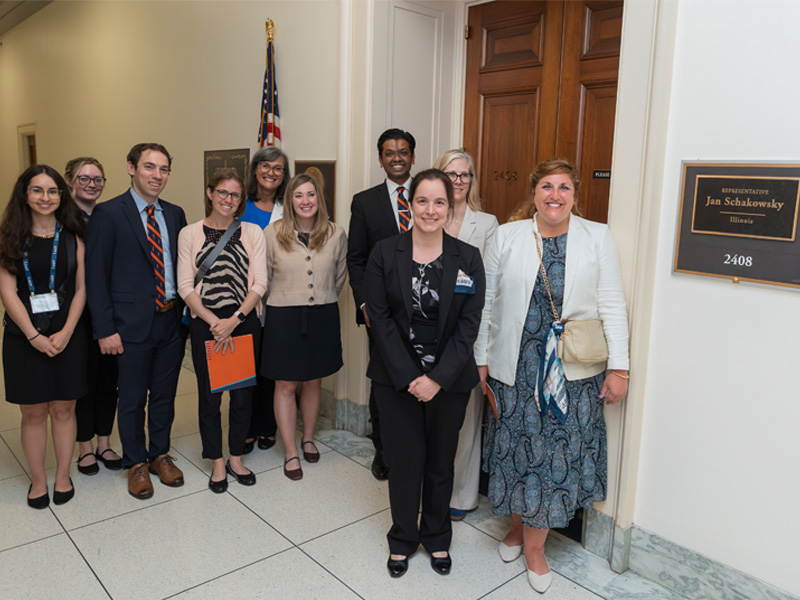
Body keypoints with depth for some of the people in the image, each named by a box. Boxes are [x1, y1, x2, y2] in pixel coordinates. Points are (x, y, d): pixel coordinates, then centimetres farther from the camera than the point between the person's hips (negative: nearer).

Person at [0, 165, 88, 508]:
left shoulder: (72, 237, 4)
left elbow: (81, 289, 1)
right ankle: (38, 481, 22)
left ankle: (63, 476, 24)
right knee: (33, 413, 7)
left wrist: (66, 332, -10)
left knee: (63, 409, 9)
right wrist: (34, 336, -11)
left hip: (68, 336, 1)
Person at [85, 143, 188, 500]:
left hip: (171, 320, 4)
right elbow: (96, 276, -9)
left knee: (165, 396, 16)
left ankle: (160, 455, 35)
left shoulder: (175, 214, 8)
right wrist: (105, 329, -12)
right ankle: (136, 464, 29)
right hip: (132, 324, -4)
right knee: (132, 399, 10)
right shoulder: (108, 213, -7)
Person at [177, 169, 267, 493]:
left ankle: (236, 459, 28)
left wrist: (234, 319, -12)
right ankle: (218, 463, 24)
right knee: (209, 395, 6)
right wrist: (214, 322, -12)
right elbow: (185, 287, -3)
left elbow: (259, 283, -2)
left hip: (245, 322, 1)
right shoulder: (189, 234, 2)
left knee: (243, 393, 8)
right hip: (205, 324, -1)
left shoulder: (252, 232, 4)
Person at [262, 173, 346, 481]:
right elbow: (264, 278, 2)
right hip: (284, 317, -2)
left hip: (323, 317, 2)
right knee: (285, 385, 4)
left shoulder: (336, 234, -2)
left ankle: (308, 438, 37)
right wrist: (288, 300, 7)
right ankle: (291, 453, 19)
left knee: (314, 382, 15)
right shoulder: (272, 233, -7)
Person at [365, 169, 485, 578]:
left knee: (440, 462, 14)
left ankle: (436, 537, 37)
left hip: (448, 381, 1)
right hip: (396, 378, -1)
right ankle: (403, 538, 33)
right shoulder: (384, 253, -4)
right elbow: (379, 317, -7)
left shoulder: (468, 258, -2)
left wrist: (438, 378, -13)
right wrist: (408, 377, -13)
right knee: (404, 460, 9)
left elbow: (469, 323, -5)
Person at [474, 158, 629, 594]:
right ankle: (518, 525, 36)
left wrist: (618, 367, -3)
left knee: (559, 452, 6)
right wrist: (481, 359, 3)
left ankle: (534, 545, 25)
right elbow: (487, 302, 4)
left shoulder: (597, 238, 1)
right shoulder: (507, 236, 2)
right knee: (517, 446, 10)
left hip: (573, 371, 0)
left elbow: (612, 305, 0)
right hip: (515, 368, 1)